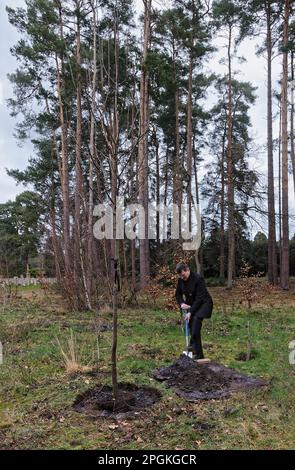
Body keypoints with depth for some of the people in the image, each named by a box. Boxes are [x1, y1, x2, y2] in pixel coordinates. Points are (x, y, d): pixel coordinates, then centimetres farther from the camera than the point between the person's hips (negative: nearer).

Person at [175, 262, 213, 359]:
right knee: (192, 327, -1)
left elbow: (199, 298, -27)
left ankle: (193, 345, -31)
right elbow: (178, 294, 7)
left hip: (204, 303, -6)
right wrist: (181, 303, -14)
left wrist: (190, 312, -29)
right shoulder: (181, 280, -6)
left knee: (196, 318, -33)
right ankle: (198, 354, 9)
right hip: (191, 304, 6)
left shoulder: (198, 278, -25)